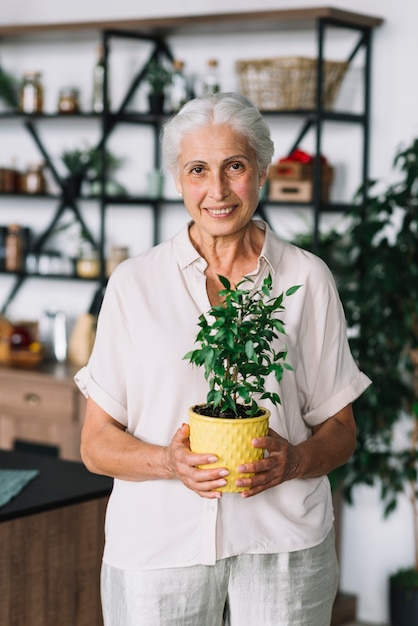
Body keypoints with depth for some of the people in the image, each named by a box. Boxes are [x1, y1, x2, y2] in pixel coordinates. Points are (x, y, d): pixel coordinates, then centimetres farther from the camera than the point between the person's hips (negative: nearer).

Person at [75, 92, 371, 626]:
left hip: (282, 544, 1)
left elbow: (340, 431, 7)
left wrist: (295, 461, -14)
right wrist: (168, 462, -18)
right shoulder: (134, 282, 1)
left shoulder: (307, 279, 3)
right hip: (157, 542, 0)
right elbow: (96, 443, 1)